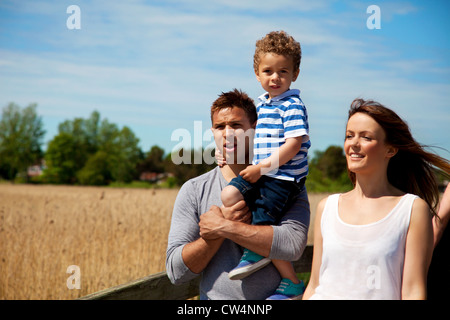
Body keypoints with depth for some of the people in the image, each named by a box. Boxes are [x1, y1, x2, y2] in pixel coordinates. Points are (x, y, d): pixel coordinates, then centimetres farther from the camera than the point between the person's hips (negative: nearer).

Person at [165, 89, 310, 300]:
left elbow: (293, 245, -15)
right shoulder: (193, 190, 6)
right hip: (215, 296, 1)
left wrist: (223, 227, -13)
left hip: (274, 295, 0)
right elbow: (176, 271, 1)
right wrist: (216, 237, -11)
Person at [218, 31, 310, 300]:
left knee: (261, 227, -9)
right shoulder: (262, 103, 14)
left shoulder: (293, 106, -12)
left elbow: (292, 146, -20)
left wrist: (263, 166, -20)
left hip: (284, 178, -8)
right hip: (260, 173, 8)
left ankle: (292, 284, 7)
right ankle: (255, 251, 2)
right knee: (229, 195, -12)